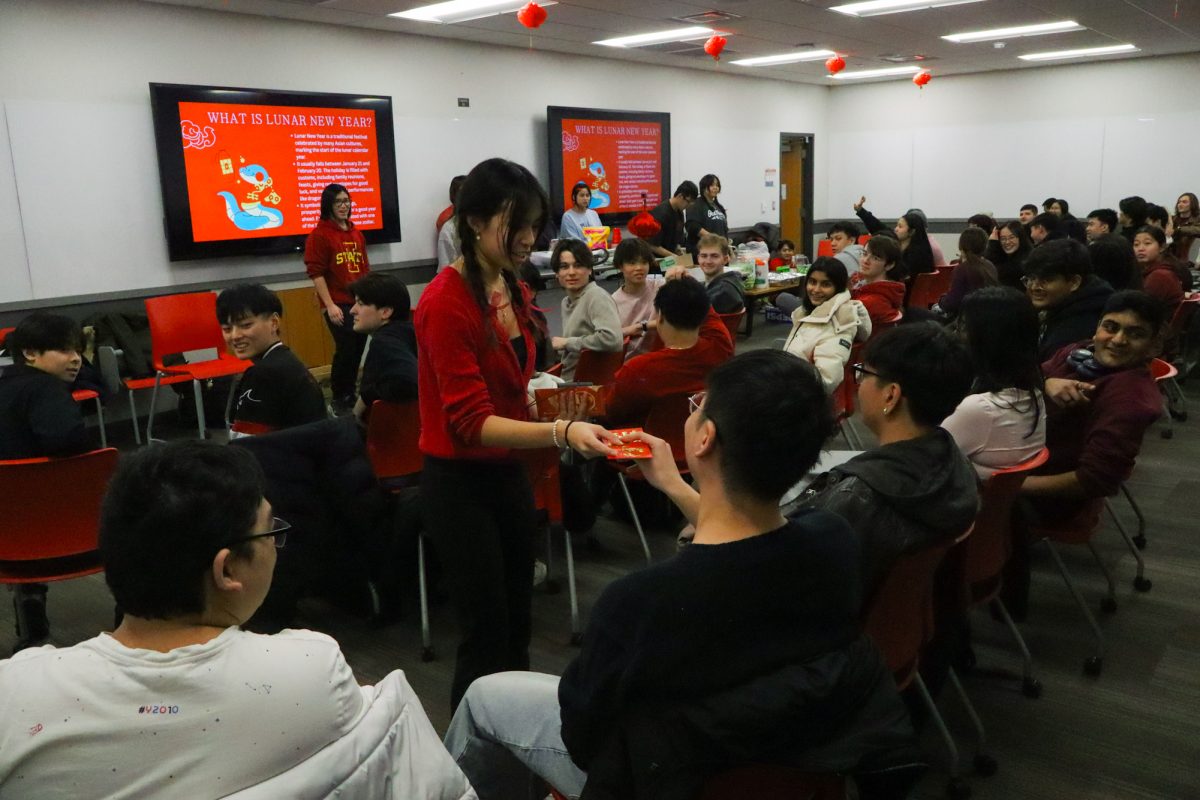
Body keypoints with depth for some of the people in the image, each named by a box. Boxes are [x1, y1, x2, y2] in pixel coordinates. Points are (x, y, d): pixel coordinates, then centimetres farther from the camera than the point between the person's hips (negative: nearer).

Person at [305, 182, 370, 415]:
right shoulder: (319, 234, -5)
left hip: (360, 302, 6)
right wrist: (329, 305, -15)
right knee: (345, 349, -9)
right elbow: (316, 273, -10)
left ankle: (350, 394, 19)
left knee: (358, 349, 5)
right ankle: (339, 399, 6)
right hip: (338, 304, -6)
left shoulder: (356, 233, 14)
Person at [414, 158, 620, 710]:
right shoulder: (446, 303, -20)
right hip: (460, 483, -8)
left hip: (508, 472, 8)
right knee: (487, 637, 3)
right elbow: (471, 421, -25)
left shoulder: (515, 290, 5)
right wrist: (561, 432, -38)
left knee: (519, 626, 17)